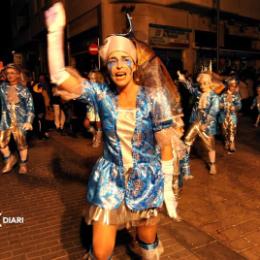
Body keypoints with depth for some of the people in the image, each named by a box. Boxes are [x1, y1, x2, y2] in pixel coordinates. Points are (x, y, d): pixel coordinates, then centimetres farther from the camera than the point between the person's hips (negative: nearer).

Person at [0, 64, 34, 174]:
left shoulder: (24, 90, -2)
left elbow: (30, 107, -3)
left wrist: (28, 121, -13)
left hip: (20, 121, -3)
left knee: (21, 143, 6)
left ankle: (23, 164, 25)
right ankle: (10, 159, 29)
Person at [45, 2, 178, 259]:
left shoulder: (153, 98, -12)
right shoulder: (101, 94, -7)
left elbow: (165, 145, -7)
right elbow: (59, 77, -14)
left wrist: (168, 185, -4)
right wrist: (55, 30, -15)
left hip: (146, 180, 0)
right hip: (109, 179, 1)